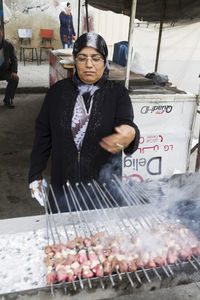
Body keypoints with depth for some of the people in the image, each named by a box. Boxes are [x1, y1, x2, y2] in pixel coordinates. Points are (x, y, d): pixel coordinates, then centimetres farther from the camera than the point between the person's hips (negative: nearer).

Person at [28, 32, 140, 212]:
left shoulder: (118, 94, -5)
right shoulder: (58, 91, 0)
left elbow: (126, 125, -19)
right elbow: (43, 135, 4)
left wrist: (130, 135, -45)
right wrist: (35, 174, 3)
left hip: (104, 183, -1)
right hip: (63, 181, 2)